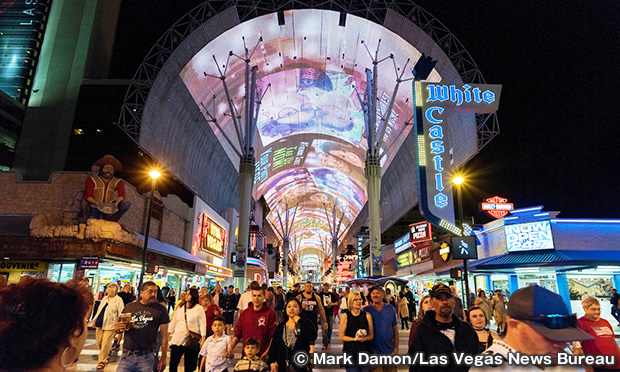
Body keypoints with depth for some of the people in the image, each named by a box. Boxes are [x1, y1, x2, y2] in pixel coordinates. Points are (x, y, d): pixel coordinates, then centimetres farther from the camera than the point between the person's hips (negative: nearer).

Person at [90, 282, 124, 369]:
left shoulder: (118, 300, -8)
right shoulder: (104, 298, 12)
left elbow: (121, 314, -8)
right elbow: (99, 310, 21)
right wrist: (95, 321, 21)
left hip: (110, 326, -6)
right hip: (99, 324, 6)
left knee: (105, 344, -5)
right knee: (99, 343, 12)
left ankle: (102, 361, 12)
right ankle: (105, 355, 36)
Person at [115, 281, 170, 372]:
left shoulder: (161, 309, 0)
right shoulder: (129, 307, 7)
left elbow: (164, 335, 0)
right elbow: (117, 327, 17)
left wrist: (164, 358, -3)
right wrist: (117, 327, -7)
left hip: (146, 358, -2)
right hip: (126, 355, 2)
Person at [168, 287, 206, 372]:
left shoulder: (199, 308, -3)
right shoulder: (180, 308, 12)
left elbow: (202, 324, -6)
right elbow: (173, 322, 17)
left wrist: (203, 339, -12)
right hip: (177, 339, 4)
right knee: (173, 363, 4)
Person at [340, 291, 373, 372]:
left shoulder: (367, 315, 4)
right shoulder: (345, 316, -2)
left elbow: (371, 336, 7)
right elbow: (341, 337, -2)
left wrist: (364, 338, -13)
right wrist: (355, 339, -15)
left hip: (364, 350, 2)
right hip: (350, 351, -2)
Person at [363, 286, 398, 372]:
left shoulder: (390, 309, 2)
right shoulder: (366, 310, -4)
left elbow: (395, 329, 6)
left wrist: (396, 348, 3)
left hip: (390, 351, 2)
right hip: (374, 352, -2)